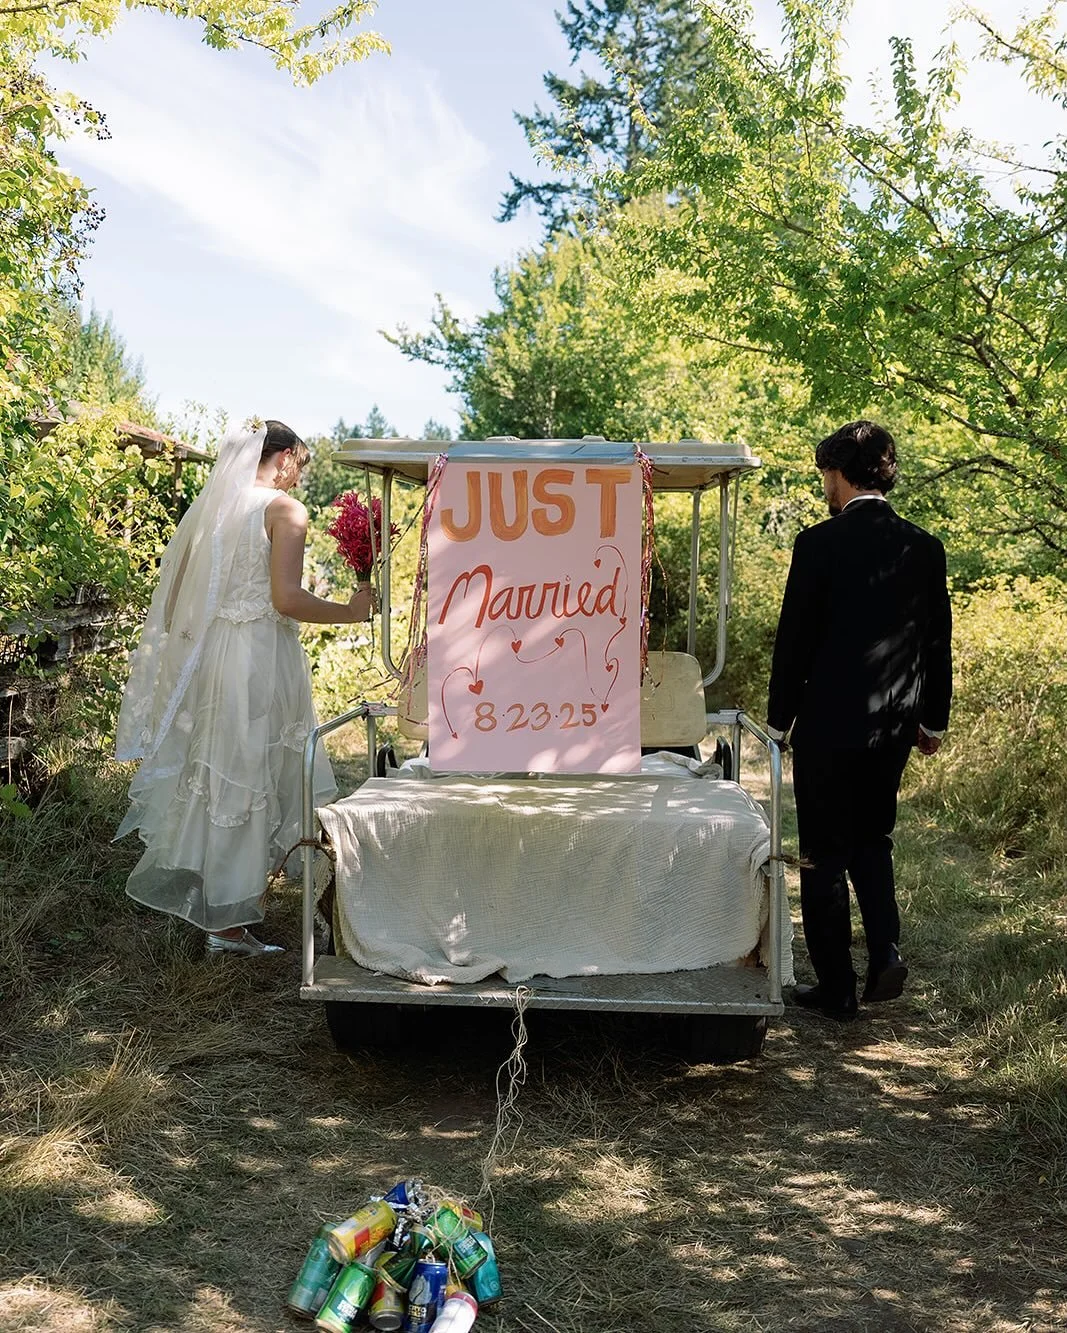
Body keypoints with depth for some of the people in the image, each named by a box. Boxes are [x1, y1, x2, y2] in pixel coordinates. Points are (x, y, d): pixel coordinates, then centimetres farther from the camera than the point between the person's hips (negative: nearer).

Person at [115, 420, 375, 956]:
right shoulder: (285, 510, -7)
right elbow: (286, 599, -16)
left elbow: (175, 595, 13)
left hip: (205, 652, 7)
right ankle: (232, 923, 9)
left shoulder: (211, 505, 13)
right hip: (259, 655, -7)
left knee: (213, 779, 15)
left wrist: (188, 654, 21)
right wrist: (351, 611, -5)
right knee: (252, 779, 2)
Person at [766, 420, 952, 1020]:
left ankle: (837, 988, 14)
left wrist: (779, 718, 3)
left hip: (829, 723, -5)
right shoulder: (925, 548, 2)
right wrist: (934, 718, 19)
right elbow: (938, 642, 8)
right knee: (873, 840, 23)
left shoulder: (819, 544, -12)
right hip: (894, 724, 5)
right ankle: (886, 950, 6)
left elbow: (794, 639, -9)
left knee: (826, 856, 7)